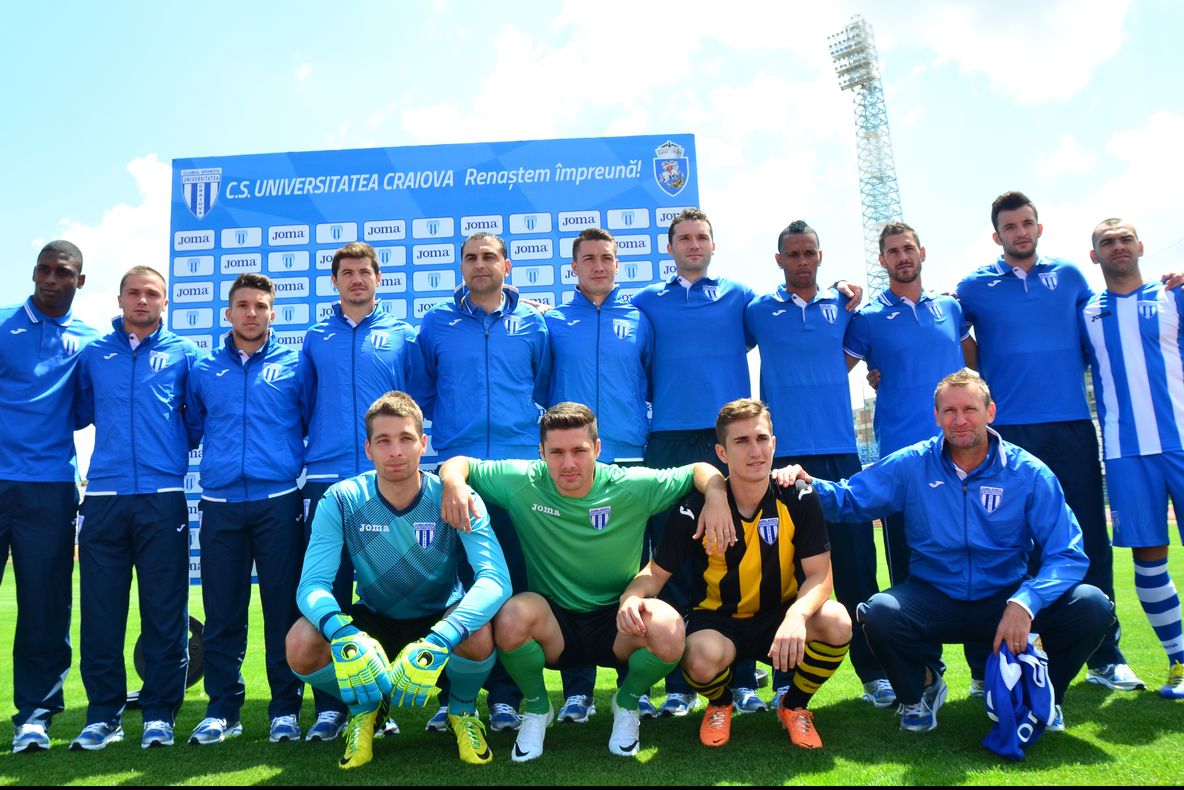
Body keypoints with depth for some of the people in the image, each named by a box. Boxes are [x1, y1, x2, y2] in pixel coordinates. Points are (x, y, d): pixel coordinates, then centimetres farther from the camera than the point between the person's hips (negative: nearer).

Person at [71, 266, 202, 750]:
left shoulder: (183, 356, 10)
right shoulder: (93, 355, 15)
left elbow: (198, 423, 12)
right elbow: (78, 413, 20)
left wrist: (177, 443, 0)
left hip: (163, 499, -1)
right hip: (103, 497, 2)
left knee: (165, 612, 1)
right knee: (100, 612, 3)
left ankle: (159, 714, 11)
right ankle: (103, 714, 15)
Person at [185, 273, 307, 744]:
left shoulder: (293, 366, 7)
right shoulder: (203, 371, 13)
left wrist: (301, 465, 4)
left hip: (279, 501, -2)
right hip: (219, 505, 2)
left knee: (283, 609, 1)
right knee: (222, 612, 6)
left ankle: (285, 708, 12)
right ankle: (221, 710, 18)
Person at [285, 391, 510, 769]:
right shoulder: (341, 501, -17)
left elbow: (495, 578, -33)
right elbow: (312, 584, -22)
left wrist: (438, 642, -49)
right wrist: (343, 635, -45)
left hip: (440, 619, -1)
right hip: (372, 620, 2)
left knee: (478, 635, -35)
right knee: (301, 644, -27)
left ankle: (462, 709, 2)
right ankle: (363, 710, 7)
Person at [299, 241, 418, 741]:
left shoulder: (403, 337, 10)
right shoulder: (315, 339, 14)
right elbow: (303, 406, 16)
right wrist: (306, 454, 10)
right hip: (326, 478, 1)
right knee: (327, 591, 1)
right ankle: (329, 707, 9)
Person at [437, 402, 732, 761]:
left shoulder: (632, 486, -12)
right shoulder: (522, 482, -10)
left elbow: (701, 471, -5)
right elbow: (459, 464, -1)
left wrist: (716, 496, -27)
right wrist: (454, 482, -25)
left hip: (618, 624, 0)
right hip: (553, 626, 0)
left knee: (669, 630, -32)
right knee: (511, 616, -33)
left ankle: (627, 702, 6)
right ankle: (537, 708, 2)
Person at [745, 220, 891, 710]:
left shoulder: (843, 306, 11)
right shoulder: (758, 312, 7)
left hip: (840, 452, 1)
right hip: (783, 454, -1)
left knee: (855, 563, 2)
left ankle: (873, 671, 14)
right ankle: (786, 679, 12)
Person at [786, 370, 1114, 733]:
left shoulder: (1028, 472, -7)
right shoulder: (912, 464, -4)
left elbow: (1066, 553, -12)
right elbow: (850, 498, -2)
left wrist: (1025, 602, -30)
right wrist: (809, 484, -25)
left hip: (1005, 598, 1)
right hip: (934, 600, 0)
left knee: (1091, 606, -24)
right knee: (880, 613, -32)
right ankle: (919, 689, 5)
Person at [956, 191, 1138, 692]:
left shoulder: (1069, 277, 12)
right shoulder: (974, 288, 5)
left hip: (1072, 425, 2)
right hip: (1009, 430, -2)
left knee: (1090, 538, 4)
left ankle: (1104, 657, 15)